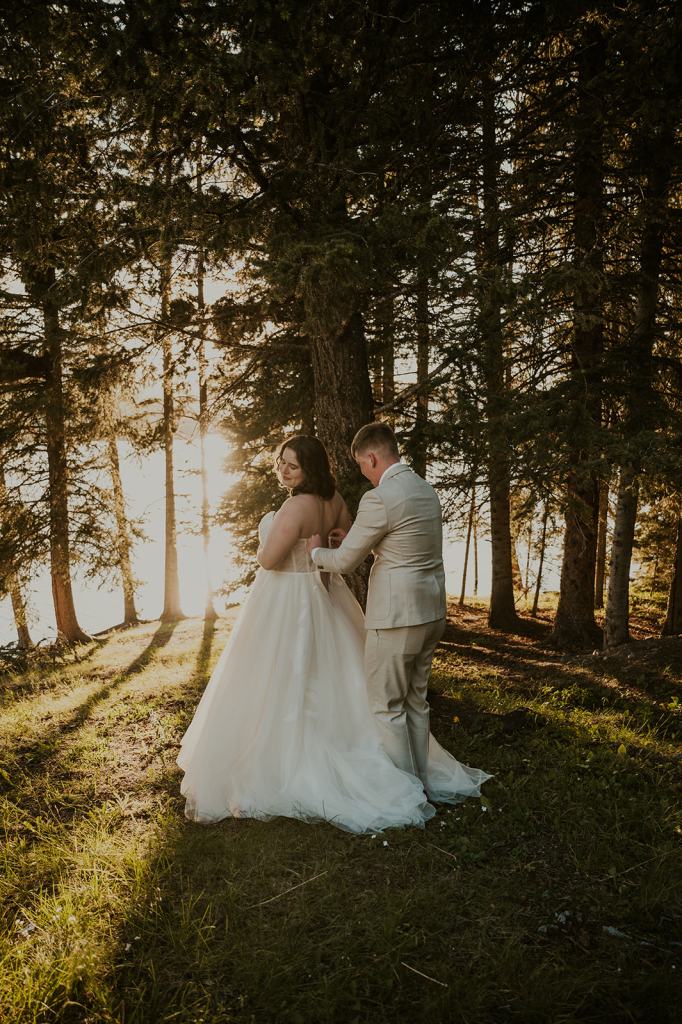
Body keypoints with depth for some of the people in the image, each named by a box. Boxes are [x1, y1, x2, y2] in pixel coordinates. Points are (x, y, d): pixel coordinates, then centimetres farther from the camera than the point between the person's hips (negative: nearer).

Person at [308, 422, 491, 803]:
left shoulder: (378, 499, -18)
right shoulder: (427, 491, 9)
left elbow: (345, 561, -11)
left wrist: (316, 550, 10)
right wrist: (354, 537, 22)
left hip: (395, 616, -9)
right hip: (432, 612, 9)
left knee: (386, 706, 4)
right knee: (416, 701, 19)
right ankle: (423, 781, 28)